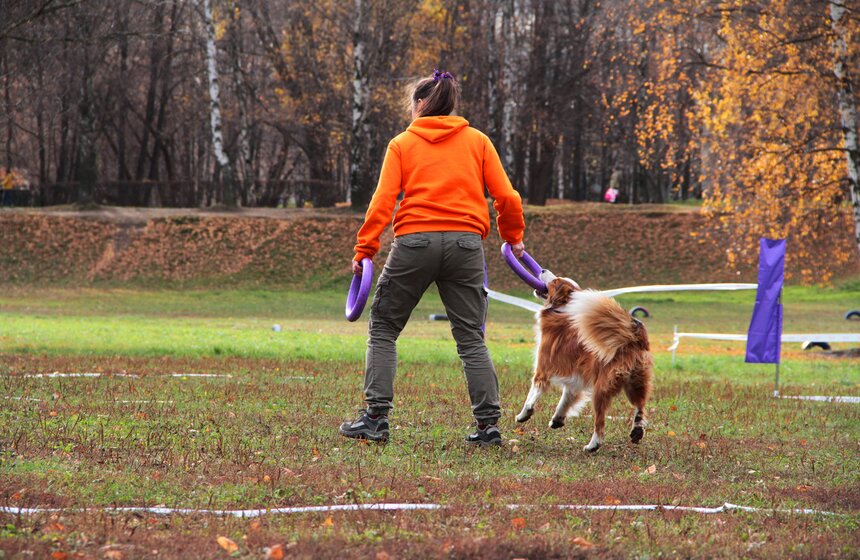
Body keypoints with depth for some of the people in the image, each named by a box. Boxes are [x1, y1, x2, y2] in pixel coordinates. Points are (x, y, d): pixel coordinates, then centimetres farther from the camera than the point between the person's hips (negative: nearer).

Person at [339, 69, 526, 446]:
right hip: (466, 244, 2)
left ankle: (376, 418, 3)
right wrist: (513, 238, 21)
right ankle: (488, 424, -1)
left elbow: (384, 199, -3)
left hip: (413, 242, -2)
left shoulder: (402, 143, 9)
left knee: (383, 328, 11)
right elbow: (506, 197, 6)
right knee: (471, 338, 7)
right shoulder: (477, 142, 12)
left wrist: (364, 249, -5)